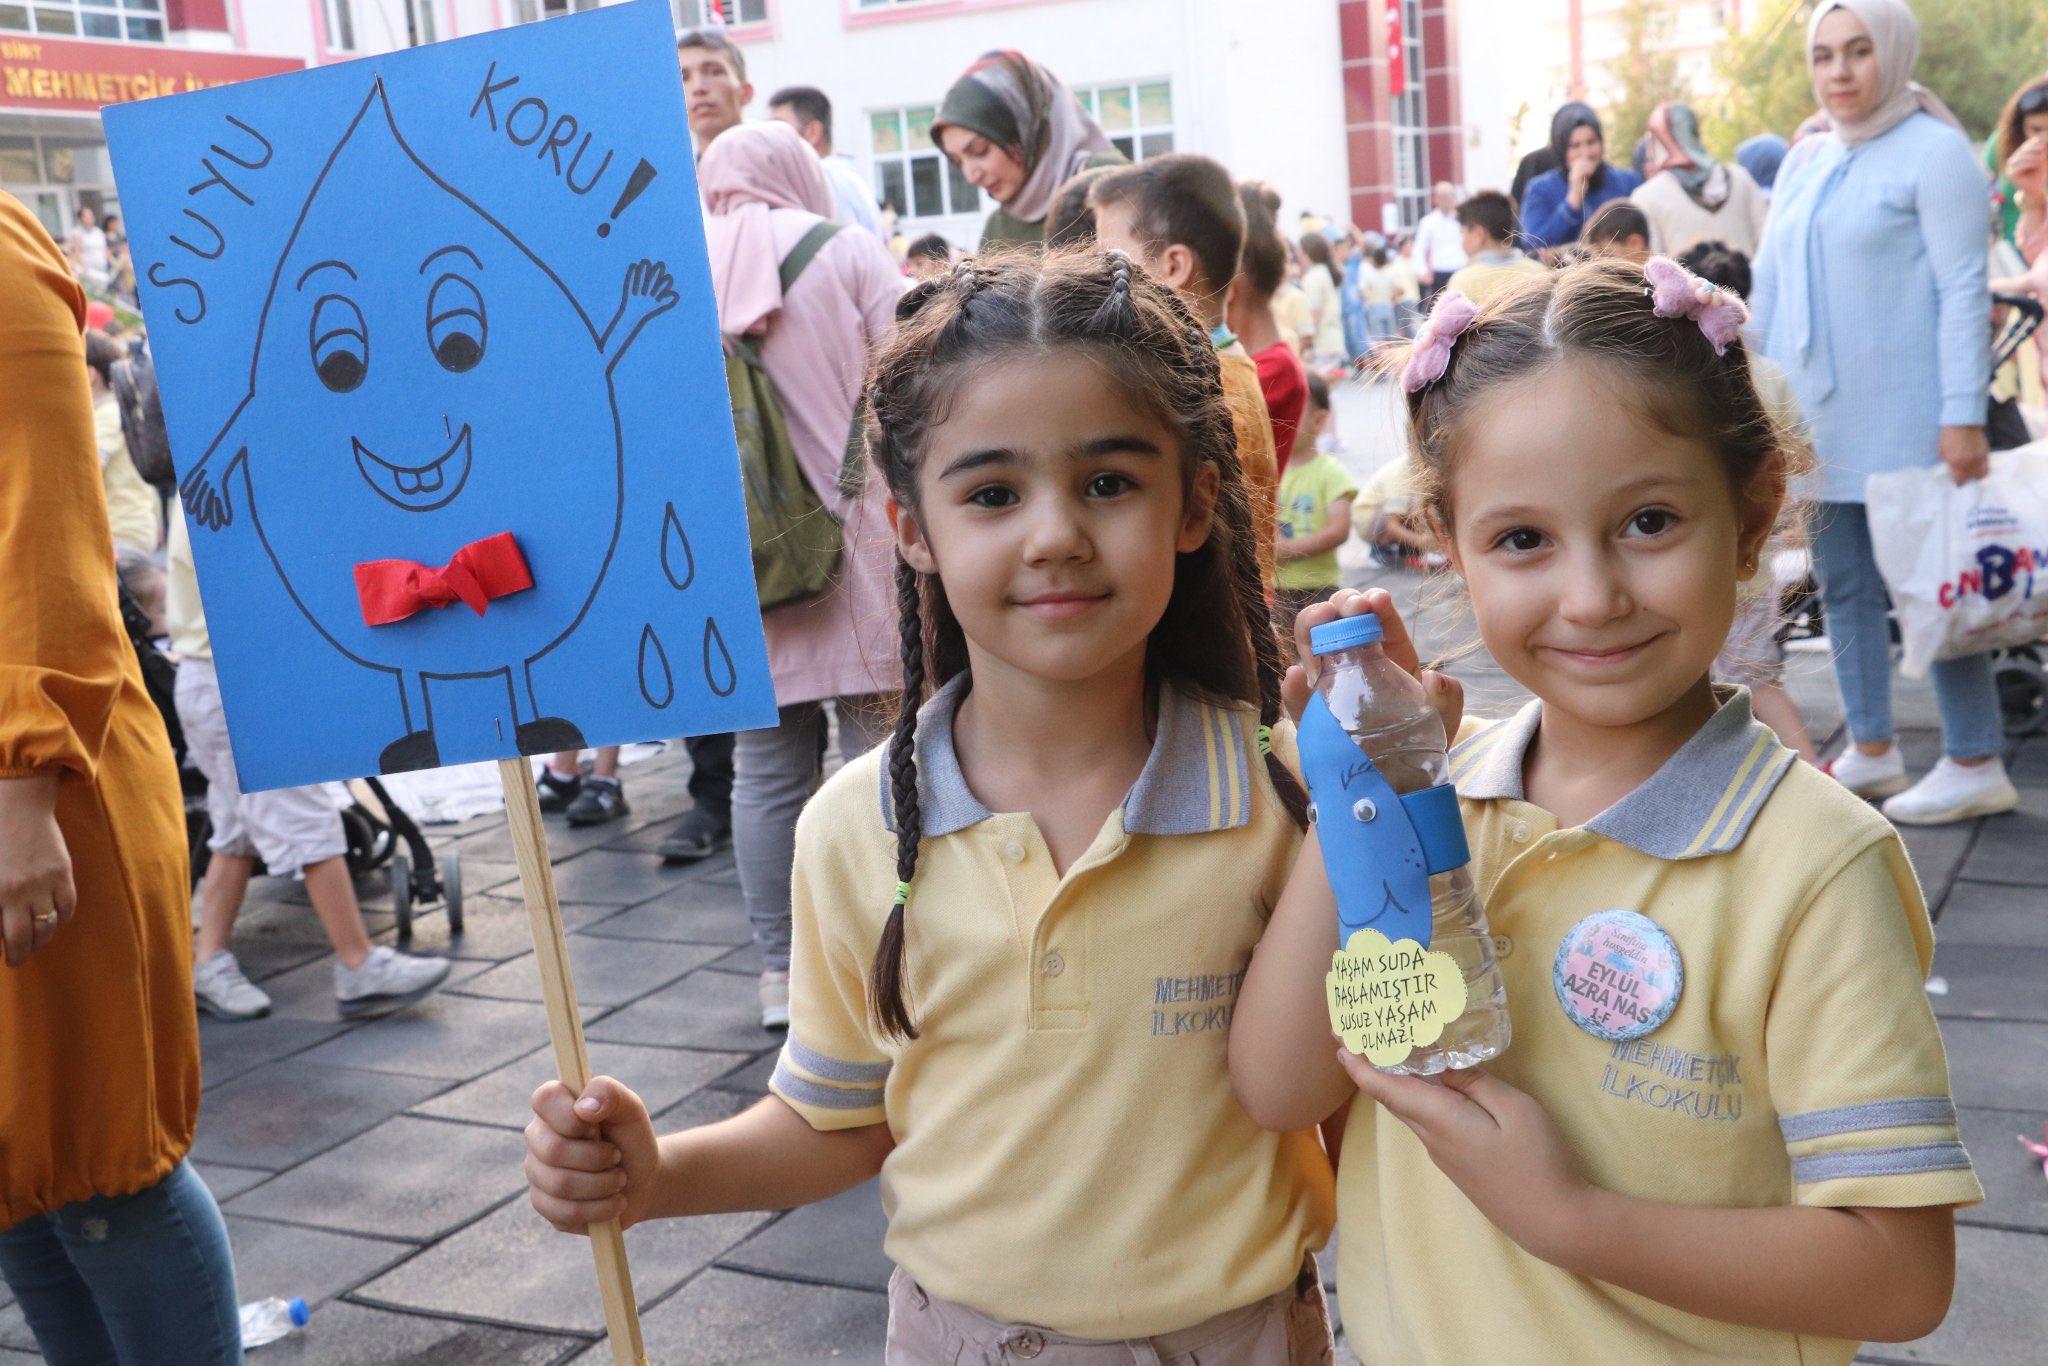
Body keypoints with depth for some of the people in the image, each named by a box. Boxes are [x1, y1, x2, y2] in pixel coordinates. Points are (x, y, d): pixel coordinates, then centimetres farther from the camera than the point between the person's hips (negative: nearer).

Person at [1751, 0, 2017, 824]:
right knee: (1844, 584, 10)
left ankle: (1976, 765, 5)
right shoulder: (1805, 164, 13)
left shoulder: (1932, 152, -7)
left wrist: (1963, 413, -18)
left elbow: (1964, 289, -11)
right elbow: (1772, 289, 16)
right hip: (1818, 417, 7)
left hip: (1905, 418, -7)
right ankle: (1872, 752, 20)